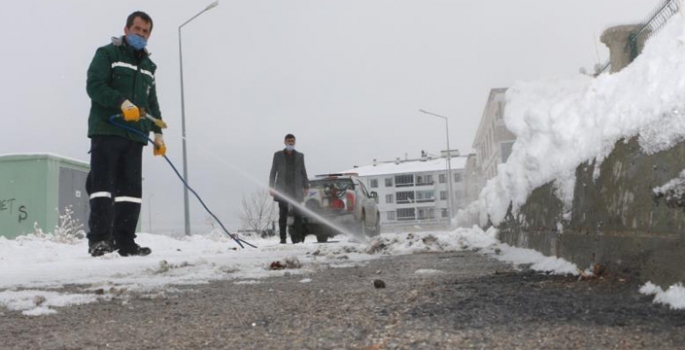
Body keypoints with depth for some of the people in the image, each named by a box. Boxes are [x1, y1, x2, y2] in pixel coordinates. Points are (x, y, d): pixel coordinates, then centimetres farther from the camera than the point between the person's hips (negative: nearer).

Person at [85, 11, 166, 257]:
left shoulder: (148, 66, 23)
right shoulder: (107, 54, 5)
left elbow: (152, 102, 25)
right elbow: (94, 86, -9)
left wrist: (158, 132, 14)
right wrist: (123, 103, -23)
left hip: (135, 135, 6)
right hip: (106, 130, -6)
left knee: (131, 188, 2)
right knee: (103, 184, -13)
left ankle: (125, 241, 5)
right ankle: (99, 239, -16)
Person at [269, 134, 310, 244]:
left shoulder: (299, 156, 12)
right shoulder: (278, 155, 9)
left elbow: (303, 172, 12)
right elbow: (273, 172, 7)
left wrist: (306, 186, 3)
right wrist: (271, 187, 0)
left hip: (296, 189, 1)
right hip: (282, 188, -1)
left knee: (297, 213, -7)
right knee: (283, 214, -2)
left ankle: (297, 237, -1)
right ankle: (283, 238, 1)